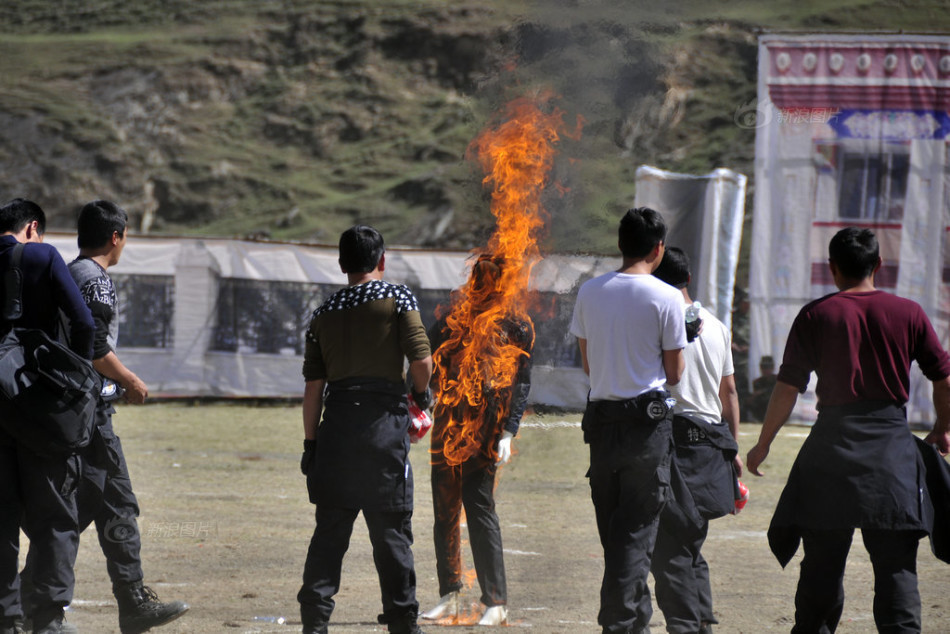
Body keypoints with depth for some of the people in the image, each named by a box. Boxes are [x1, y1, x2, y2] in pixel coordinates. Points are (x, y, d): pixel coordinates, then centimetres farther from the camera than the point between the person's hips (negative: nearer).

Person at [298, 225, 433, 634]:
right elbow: (421, 359, -8)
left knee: (330, 527, 6)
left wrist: (310, 443, 13)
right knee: (391, 527, 1)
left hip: (337, 422, 3)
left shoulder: (324, 312, 12)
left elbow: (313, 386, 10)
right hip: (383, 416, -3)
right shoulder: (397, 298, 2)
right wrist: (421, 392, 13)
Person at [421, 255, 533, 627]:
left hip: (484, 437, -5)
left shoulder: (515, 329, -2)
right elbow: (429, 373, 13)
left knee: (481, 512, -9)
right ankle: (449, 597, 18)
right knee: (445, 514, 8)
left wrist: (507, 433, -11)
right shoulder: (450, 324, 9)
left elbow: (521, 385, -3)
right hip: (447, 430, 5)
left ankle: (496, 603, -6)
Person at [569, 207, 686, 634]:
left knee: (612, 529, 12)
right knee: (637, 530, 0)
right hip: (648, 421, -4)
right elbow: (674, 372, -3)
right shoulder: (666, 298, -9)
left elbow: (587, 363, 11)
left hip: (601, 418, 4)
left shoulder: (589, 292, 3)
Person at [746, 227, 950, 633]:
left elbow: (787, 388, -2)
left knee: (823, 561, 9)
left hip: (833, 445, 0)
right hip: (892, 444, 0)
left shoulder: (816, 316, -1)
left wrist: (762, 445, 8)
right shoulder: (908, 313, 2)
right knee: (896, 565, 0)